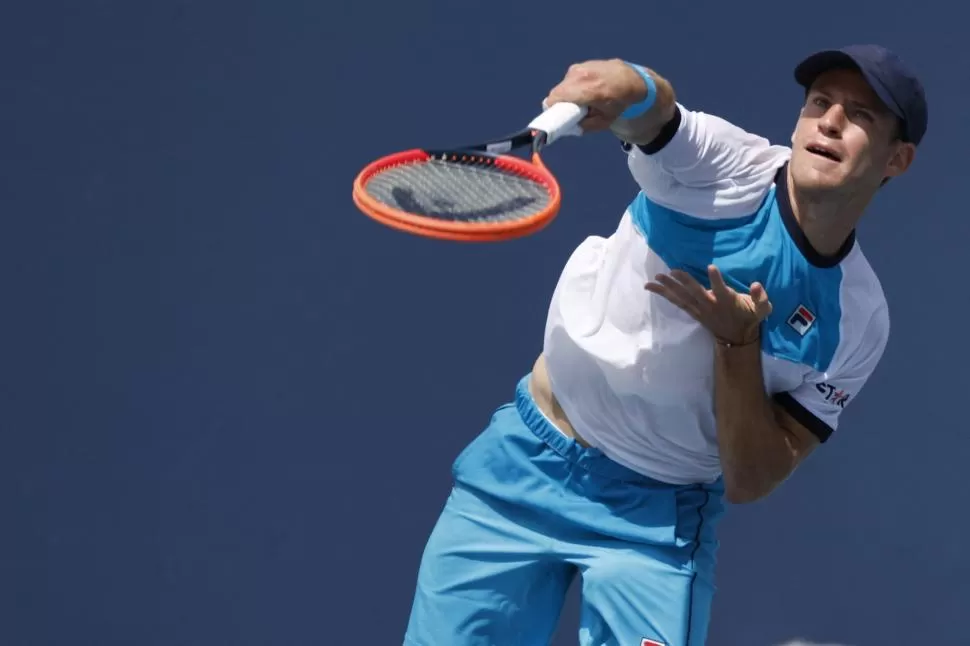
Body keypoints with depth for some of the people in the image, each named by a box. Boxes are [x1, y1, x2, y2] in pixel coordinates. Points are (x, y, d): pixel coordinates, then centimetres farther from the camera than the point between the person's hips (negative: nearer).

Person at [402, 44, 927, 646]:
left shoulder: (859, 322, -7)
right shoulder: (731, 170, -12)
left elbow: (748, 482, -9)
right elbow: (653, 114, -35)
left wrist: (737, 341, -22)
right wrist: (626, 87, -59)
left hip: (661, 522, 1)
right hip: (526, 466, -1)